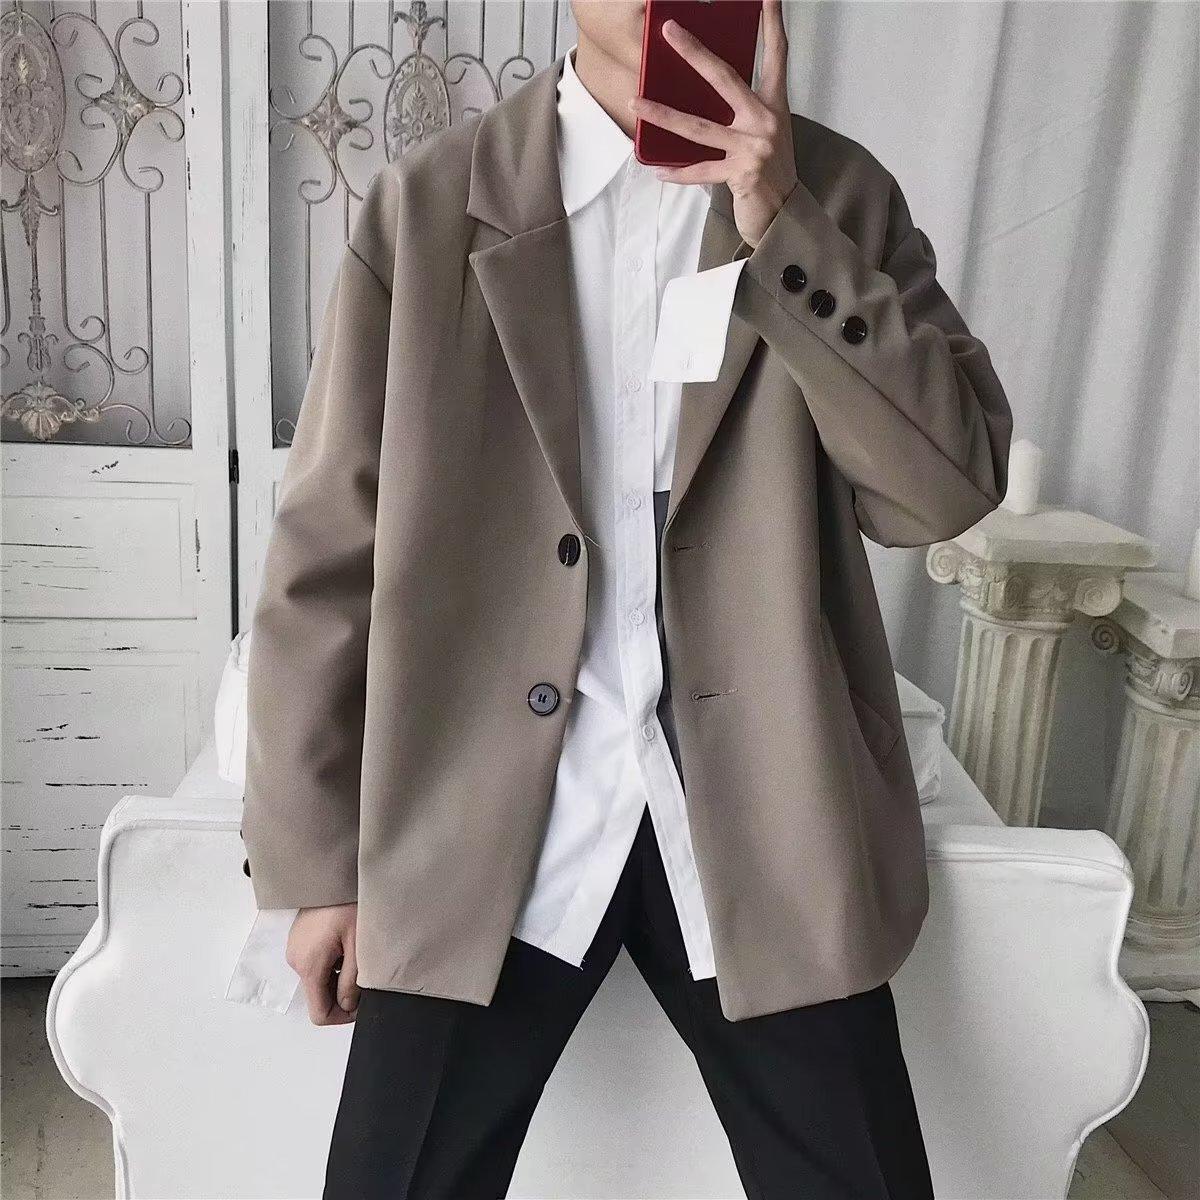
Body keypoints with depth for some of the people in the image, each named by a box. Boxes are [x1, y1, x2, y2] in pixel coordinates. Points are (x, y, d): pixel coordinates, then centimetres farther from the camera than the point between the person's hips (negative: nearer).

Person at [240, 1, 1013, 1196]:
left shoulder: (838, 192, 3)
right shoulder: (428, 201, -2)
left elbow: (952, 487, -7)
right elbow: (329, 548, -1)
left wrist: (786, 231, -16)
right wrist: (317, 859, 1)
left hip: (762, 806, 2)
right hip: (484, 811, 0)